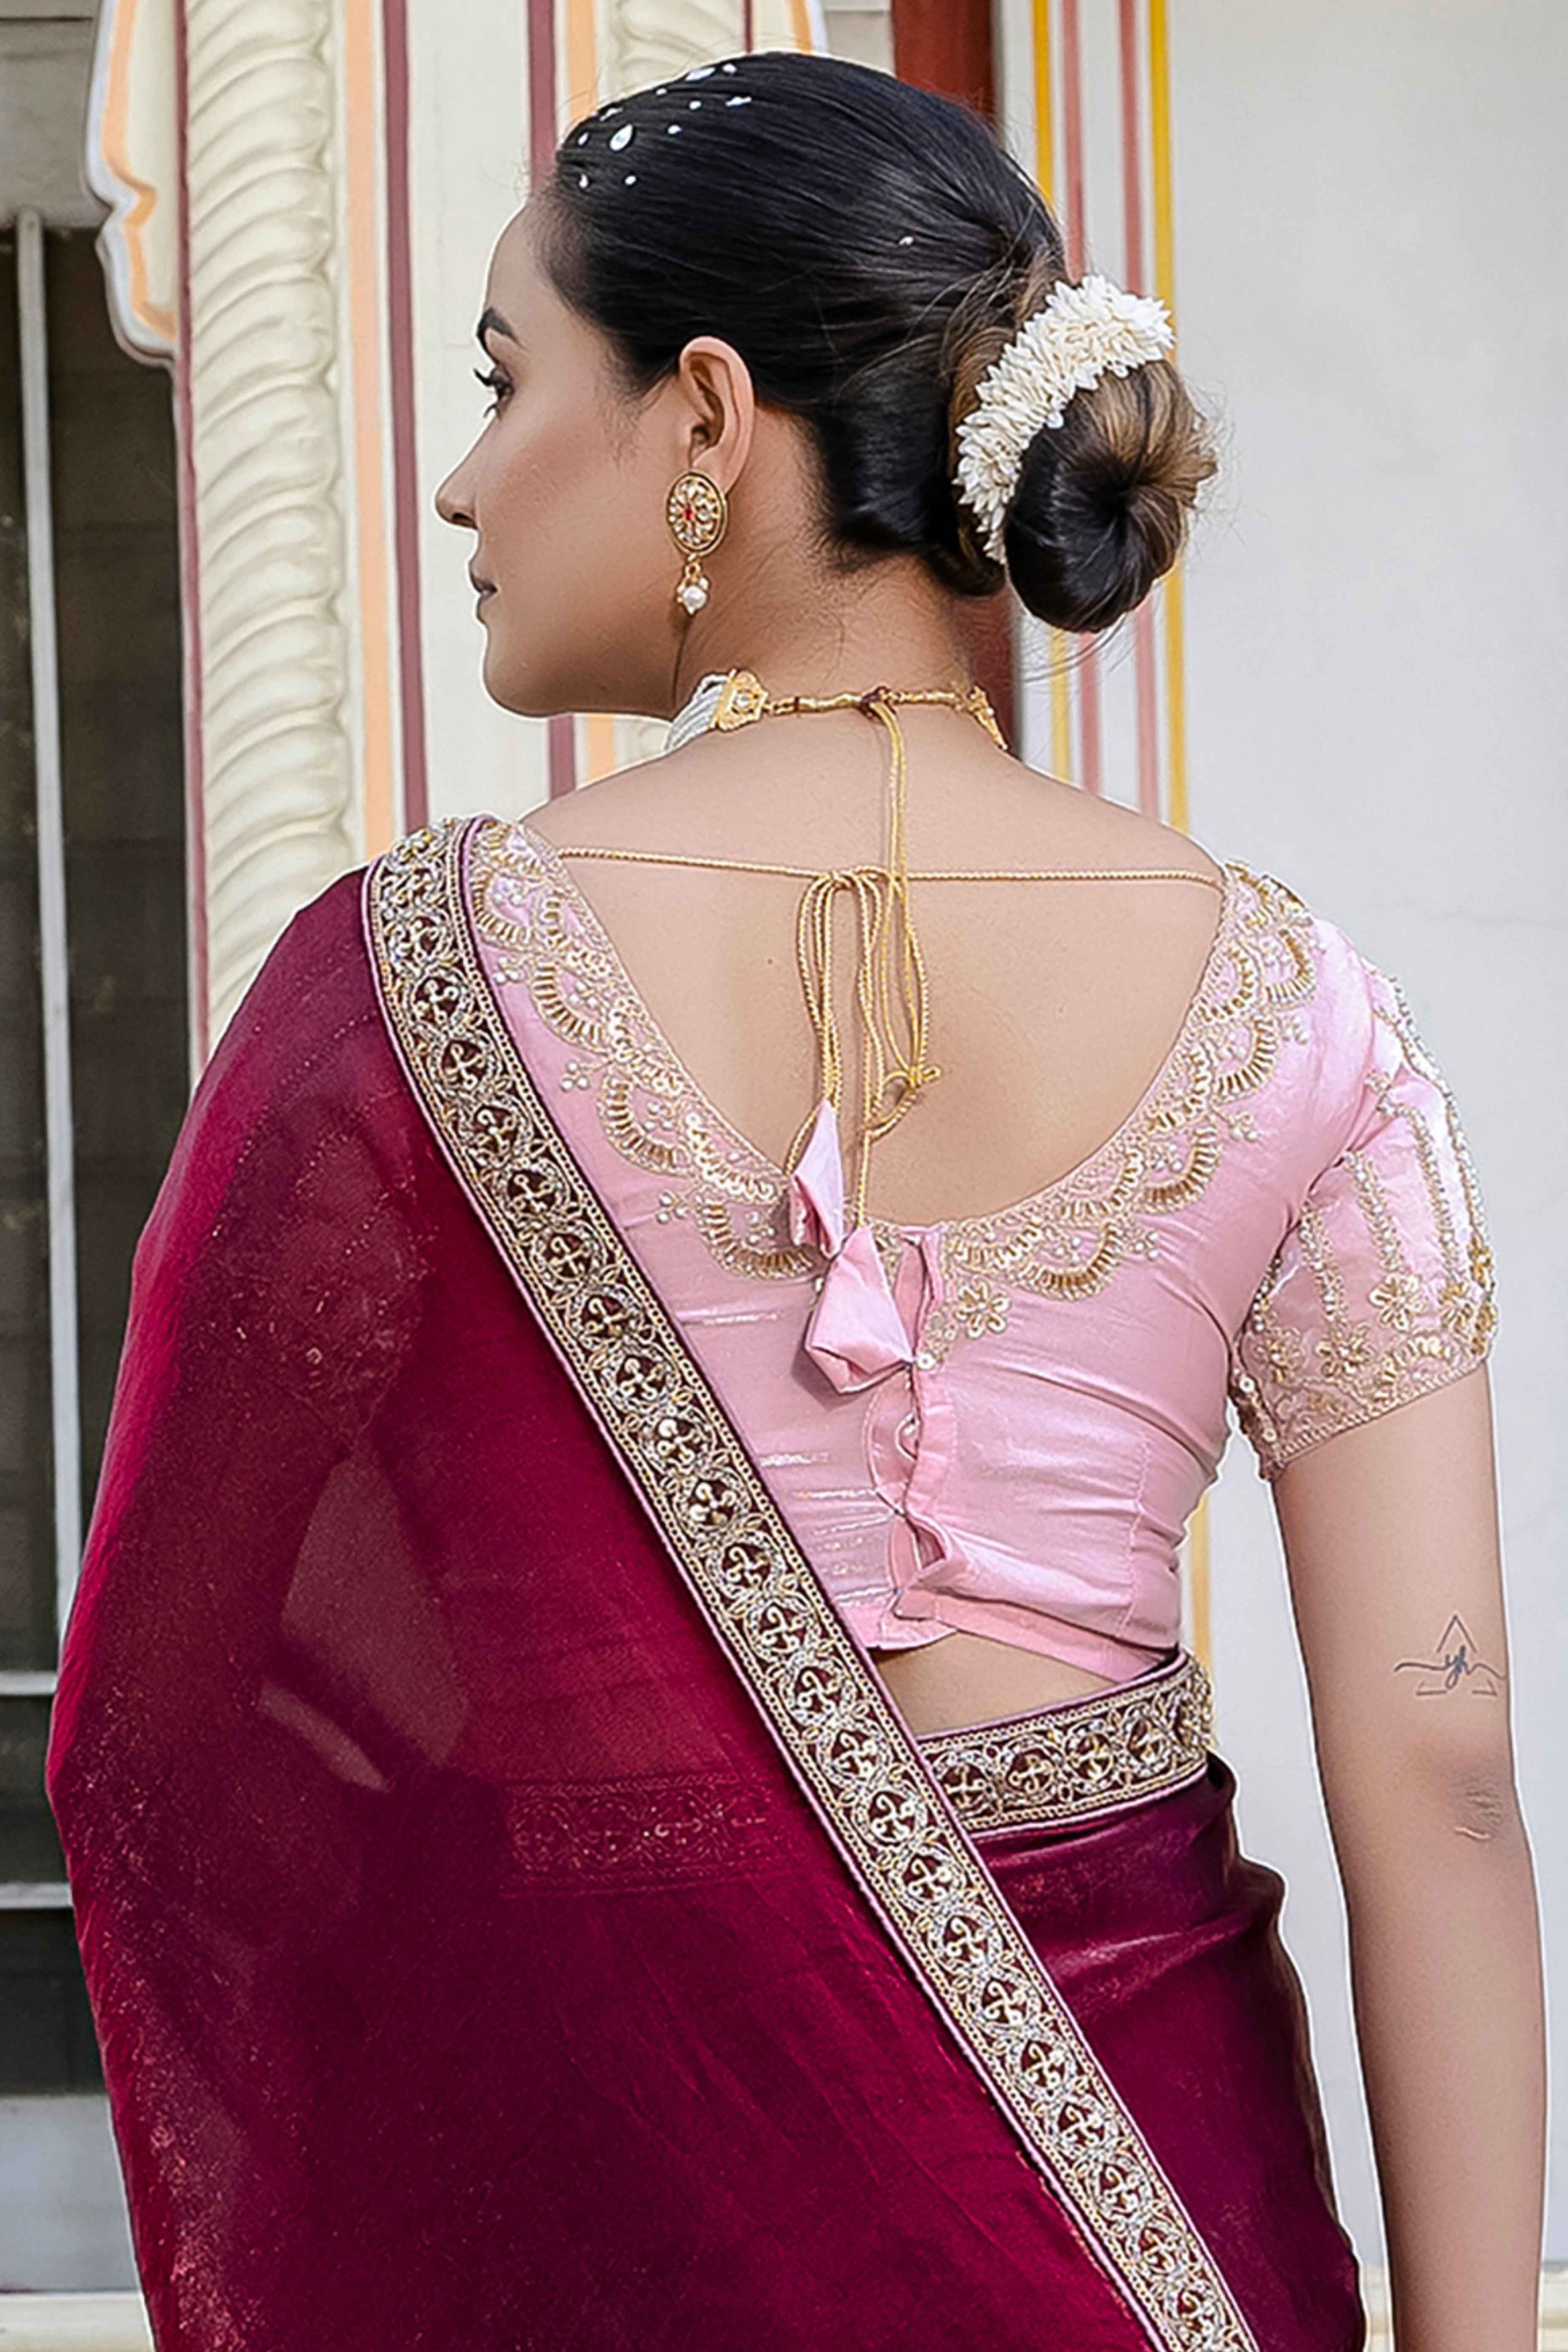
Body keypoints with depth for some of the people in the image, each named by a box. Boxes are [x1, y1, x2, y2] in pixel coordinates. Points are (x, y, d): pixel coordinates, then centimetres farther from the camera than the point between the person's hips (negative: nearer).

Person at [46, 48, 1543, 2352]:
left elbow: (177, 1711, -4)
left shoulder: (405, 977, -11)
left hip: (602, 2157, -1)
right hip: (1136, 2130, 2)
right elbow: (1436, 1775, -9)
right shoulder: (1291, 1014, -6)